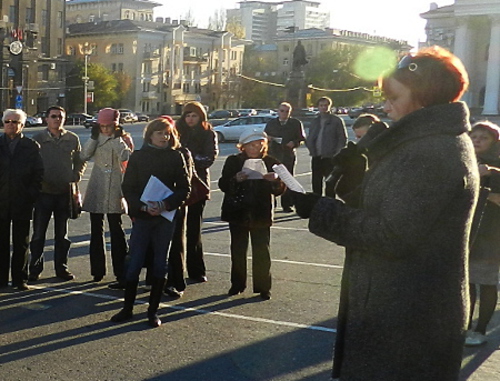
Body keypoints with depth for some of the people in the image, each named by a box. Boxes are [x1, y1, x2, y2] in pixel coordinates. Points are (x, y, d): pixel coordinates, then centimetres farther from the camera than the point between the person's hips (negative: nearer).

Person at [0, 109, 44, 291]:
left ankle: (20, 279, 14)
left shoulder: (31, 146, 4)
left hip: (22, 202, -1)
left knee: (21, 244, 6)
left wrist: (32, 195, -6)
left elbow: (38, 173, 3)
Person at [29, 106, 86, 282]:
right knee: (38, 233, 3)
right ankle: (35, 269, 12)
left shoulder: (73, 139, 3)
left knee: (62, 234, 11)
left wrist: (75, 177, -2)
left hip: (65, 192, 2)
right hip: (44, 192, -2)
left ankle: (61, 267, 21)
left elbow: (80, 161, 12)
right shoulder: (38, 139, -1)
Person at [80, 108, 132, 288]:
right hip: (96, 190, 4)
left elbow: (126, 157, -18)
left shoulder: (121, 139, 1)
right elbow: (84, 156, -6)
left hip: (114, 192, -4)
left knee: (116, 232, -6)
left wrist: (118, 138, -13)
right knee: (96, 231, 11)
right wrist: (94, 137, -10)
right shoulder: (97, 138, 8)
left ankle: (122, 275, -6)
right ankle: (97, 270, 22)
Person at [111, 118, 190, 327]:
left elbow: (184, 188, -1)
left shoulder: (176, 157, 2)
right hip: (142, 216, 0)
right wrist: (143, 206, -16)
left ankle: (153, 310, 15)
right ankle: (127, 308, 14)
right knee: (134, 262, 1)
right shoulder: (138, 157, 2)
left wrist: (165, 204, -16)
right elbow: (128, 188, 0)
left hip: (166, 217, 1)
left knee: (160, 263, 6)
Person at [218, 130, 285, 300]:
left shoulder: (270, 163, 0)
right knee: (238, 251, 10)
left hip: (261, 214, -1)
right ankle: (237, 284, 24)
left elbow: (279, 190, 0)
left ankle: (263, 287, 11)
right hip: (238, 213, 1)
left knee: (262, 251, 0)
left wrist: (275, 180, -22)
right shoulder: (233, 161, 0)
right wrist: (236, 179, -23)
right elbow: (223, 185, -4)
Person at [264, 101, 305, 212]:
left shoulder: (296, 123, 9)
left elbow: (302, 138, 7)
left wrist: (294, 143, -13)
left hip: (289, 155, -2)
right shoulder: (271, 123, 16)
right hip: (273, 155, 2)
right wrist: (267, 138, -3)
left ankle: (287, 205, 6)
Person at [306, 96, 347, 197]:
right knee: (316, 183, 7)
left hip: (330, 158, -5)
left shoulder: (337, 121, 0)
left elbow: (343, 139, -3)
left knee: (330, 184, -2)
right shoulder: (315, 121, 15)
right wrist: (312, 149, 0)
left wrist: (335, 154, -11)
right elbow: (309, 139, 19)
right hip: (316, 158, 5)